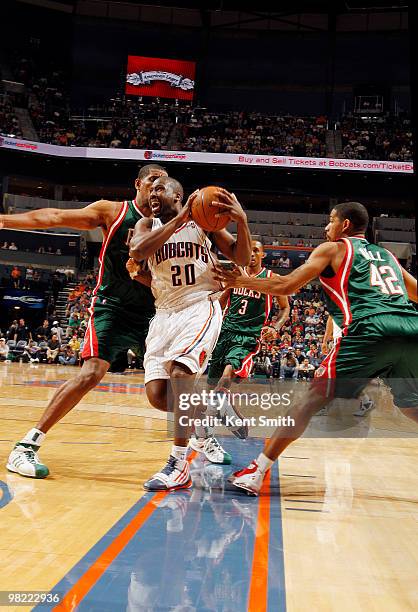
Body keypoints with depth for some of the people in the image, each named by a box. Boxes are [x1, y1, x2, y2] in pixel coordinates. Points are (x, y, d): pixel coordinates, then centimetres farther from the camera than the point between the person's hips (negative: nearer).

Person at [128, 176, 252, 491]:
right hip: (165, 312, 4)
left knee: (180, 371, -28)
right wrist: (179, 219, -19)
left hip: (201, 307, -4)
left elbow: (242, 258, 2)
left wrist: (241, 221, -17)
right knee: (157, 394, -6)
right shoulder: (148, 225, 10)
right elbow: (137, 252, -14)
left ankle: (179, 464, -20)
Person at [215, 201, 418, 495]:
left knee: (315, 397, 0)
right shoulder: (387, 255, 31)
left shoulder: (333, 248, 15)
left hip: (370, 330, -5)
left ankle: (257, 472, 0)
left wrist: (240, 280, 19)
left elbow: (285, 286, 9)